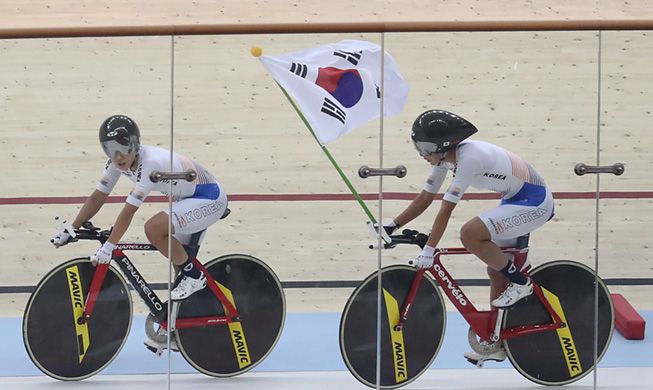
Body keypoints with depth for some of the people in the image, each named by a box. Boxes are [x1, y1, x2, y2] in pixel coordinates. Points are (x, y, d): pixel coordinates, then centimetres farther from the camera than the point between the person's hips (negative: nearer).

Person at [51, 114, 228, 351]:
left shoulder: (151, 163, -31)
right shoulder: (117, 162, -6)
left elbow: (128, 211, -30)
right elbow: (97, 198, 0)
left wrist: (108, 247, -28)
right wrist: (70, 231, -5)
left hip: (210, 199, -9)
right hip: (190, 200, 9)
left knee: (154, 228, -28)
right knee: (177, 261, 10)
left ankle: (194, 276, -10)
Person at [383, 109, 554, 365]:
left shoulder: (469, 157, -27)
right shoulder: (445, 157, 0)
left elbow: (446, 209, -27)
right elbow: (425, 198, 7)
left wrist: (428, 251, -26)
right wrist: (392, 226, 2)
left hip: (535, 202, -10)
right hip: (515, 200, 10)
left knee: (470, 234, -25)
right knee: (495, 270, 11)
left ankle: (520, 283, -7)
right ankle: (494, 344, 20)